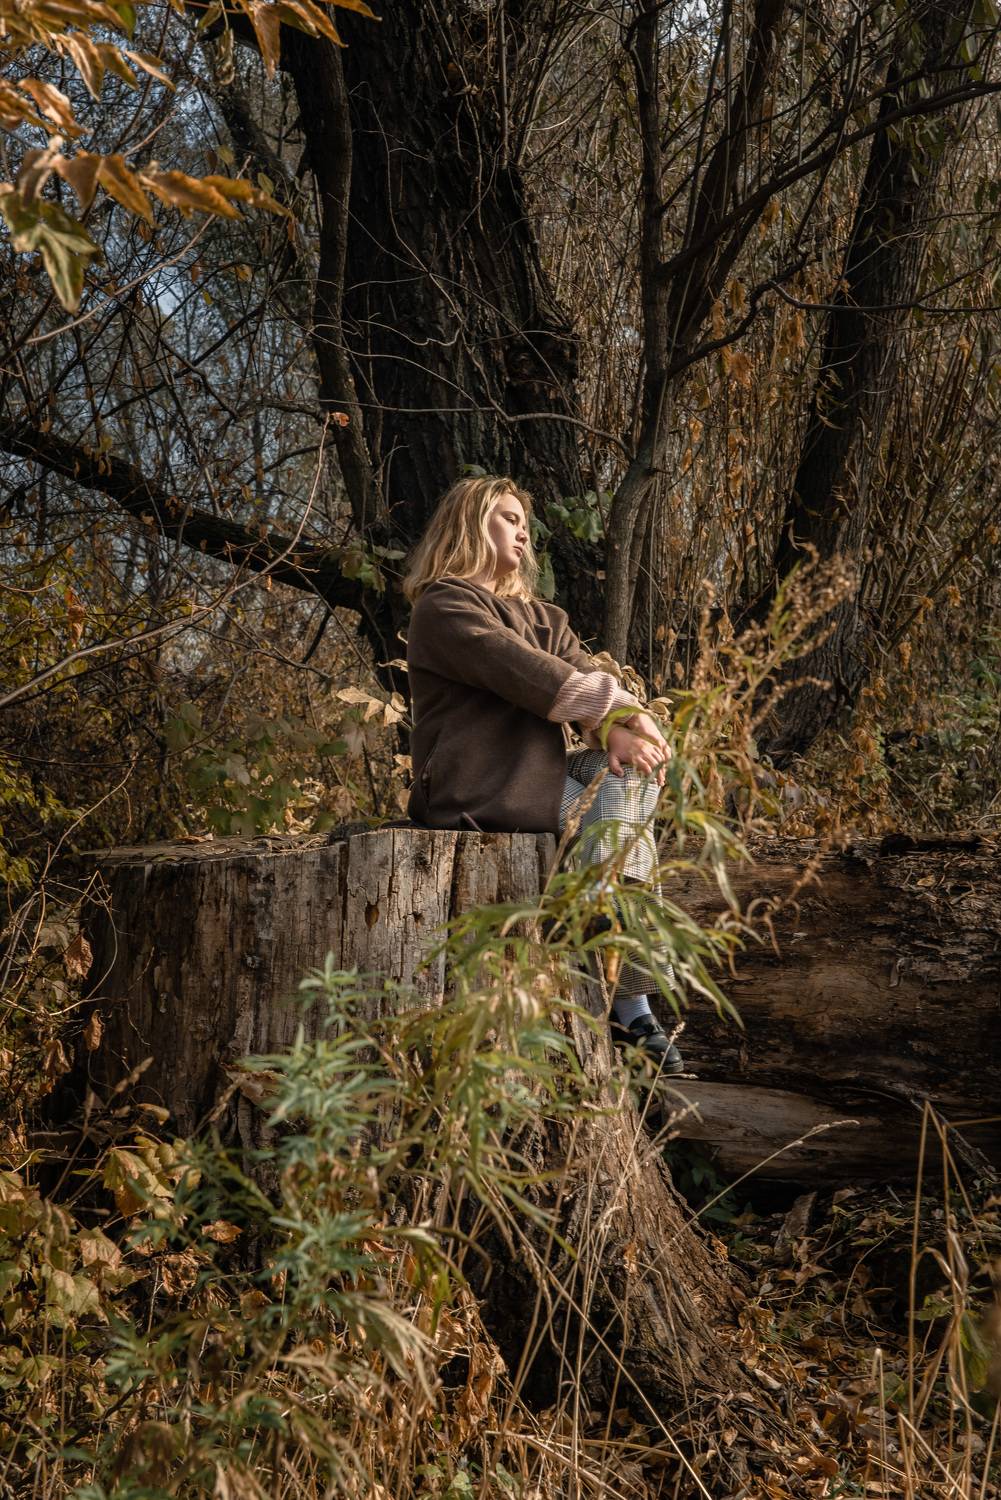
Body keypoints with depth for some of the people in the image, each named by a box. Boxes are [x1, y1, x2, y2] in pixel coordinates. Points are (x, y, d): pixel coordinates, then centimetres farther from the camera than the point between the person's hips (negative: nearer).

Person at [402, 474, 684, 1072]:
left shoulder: (540, 616, 22)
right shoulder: (445, 607, -5)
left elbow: (587, 674, 7)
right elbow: (528, 675, -18)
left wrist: (616, 730, -14)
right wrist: (622, 708, -15)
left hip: (535, 774, 8)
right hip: (477, 793, -8)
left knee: (635, 771, -10)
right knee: (619, 812, -15)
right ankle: (629, 1008, -8)